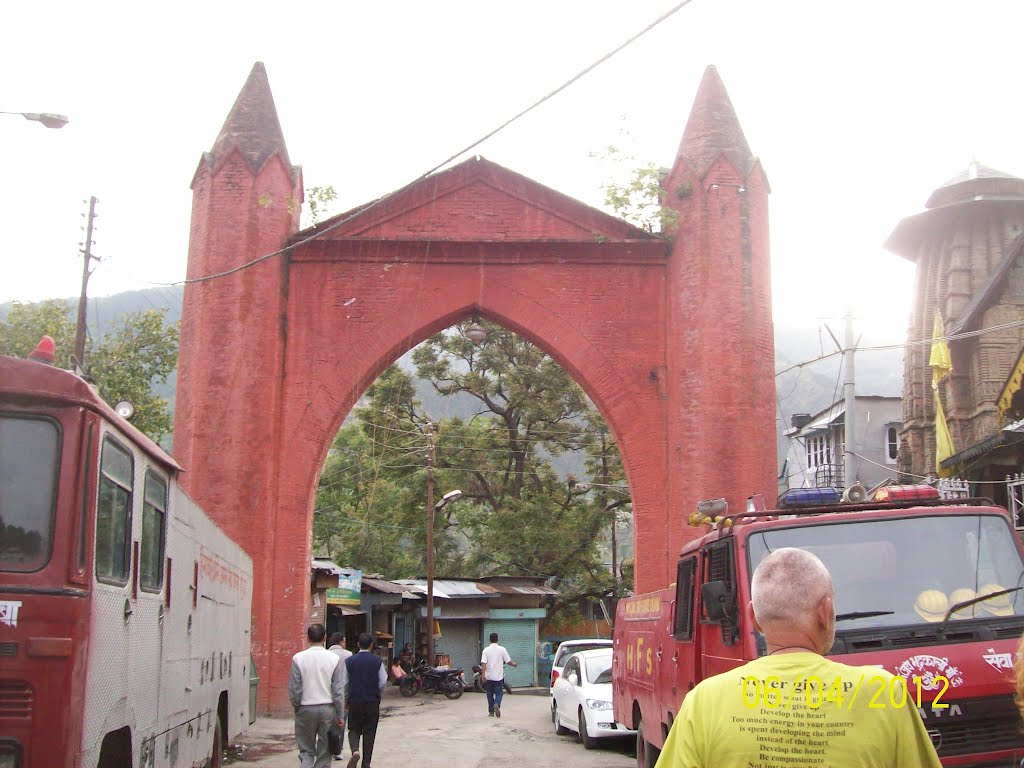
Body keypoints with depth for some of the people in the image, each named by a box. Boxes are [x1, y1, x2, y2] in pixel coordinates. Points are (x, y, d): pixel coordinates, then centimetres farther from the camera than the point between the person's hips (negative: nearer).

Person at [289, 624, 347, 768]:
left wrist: (296, 707, 13)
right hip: (328, 708, 0)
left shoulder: (298, 658, -7)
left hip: (306, 709, 0)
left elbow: (294, 689, -4)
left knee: (306, 751, 10)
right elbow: (339, 691, -4)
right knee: (324, 752, 12)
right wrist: (339, 715, 5)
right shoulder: (334, 659, -6)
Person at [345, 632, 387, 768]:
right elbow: (383, 682, -4)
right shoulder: (377, 661, -5)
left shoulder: (349, 661, -3)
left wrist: (345, 701, 13)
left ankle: (355, 751, -14)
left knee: (354, 729, 13)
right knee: (369, 732, 8)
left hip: (355, 701, 0)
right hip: (373, 702, 0)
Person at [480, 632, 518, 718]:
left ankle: (491, 712, 15)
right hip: (499, 676, -1)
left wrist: (483, 675, -14)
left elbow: (483, 663, -12)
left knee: (490, 694, 13)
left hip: (489, 676, 1)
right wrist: (514, 664, 20)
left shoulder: (486, 650, -4)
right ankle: (496, 704, -23)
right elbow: (508, 661, 0)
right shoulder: (502, 649, -5)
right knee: (499, 693, 5)